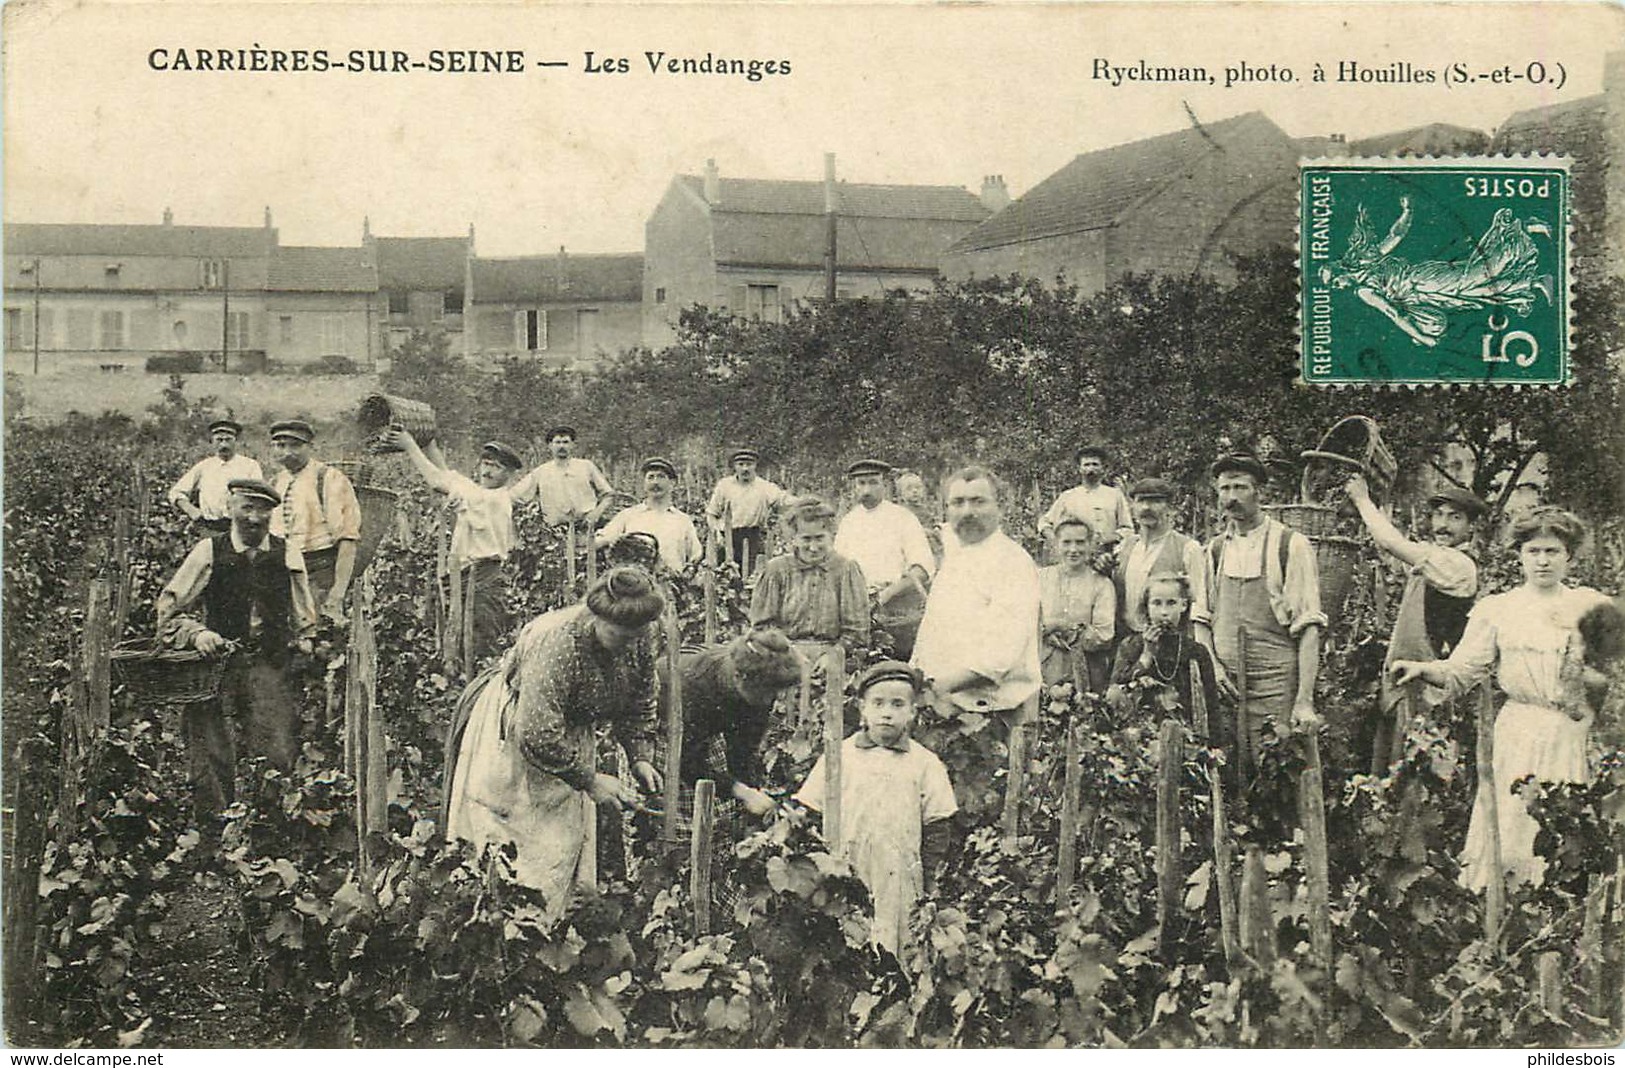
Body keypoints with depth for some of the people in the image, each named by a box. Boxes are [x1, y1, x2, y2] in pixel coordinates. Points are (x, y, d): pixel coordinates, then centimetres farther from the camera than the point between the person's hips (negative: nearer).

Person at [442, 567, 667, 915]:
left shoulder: (638, 638, -14)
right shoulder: (557, 643, -36)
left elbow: (640, 704, 4)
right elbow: (538, 735, -34)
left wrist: (640, 757, -8)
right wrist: (590, 780, -28)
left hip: (571, 733, 7)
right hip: (513, 735, -7)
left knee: (568, 837, 4)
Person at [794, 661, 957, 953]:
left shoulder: (925, 763, 6)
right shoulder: (839, 757, 6)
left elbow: (938, 829, 7)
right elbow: (811, 815, 8)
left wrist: (928, 889, 4)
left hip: (899, 884, 0)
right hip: (844, 881, 0)